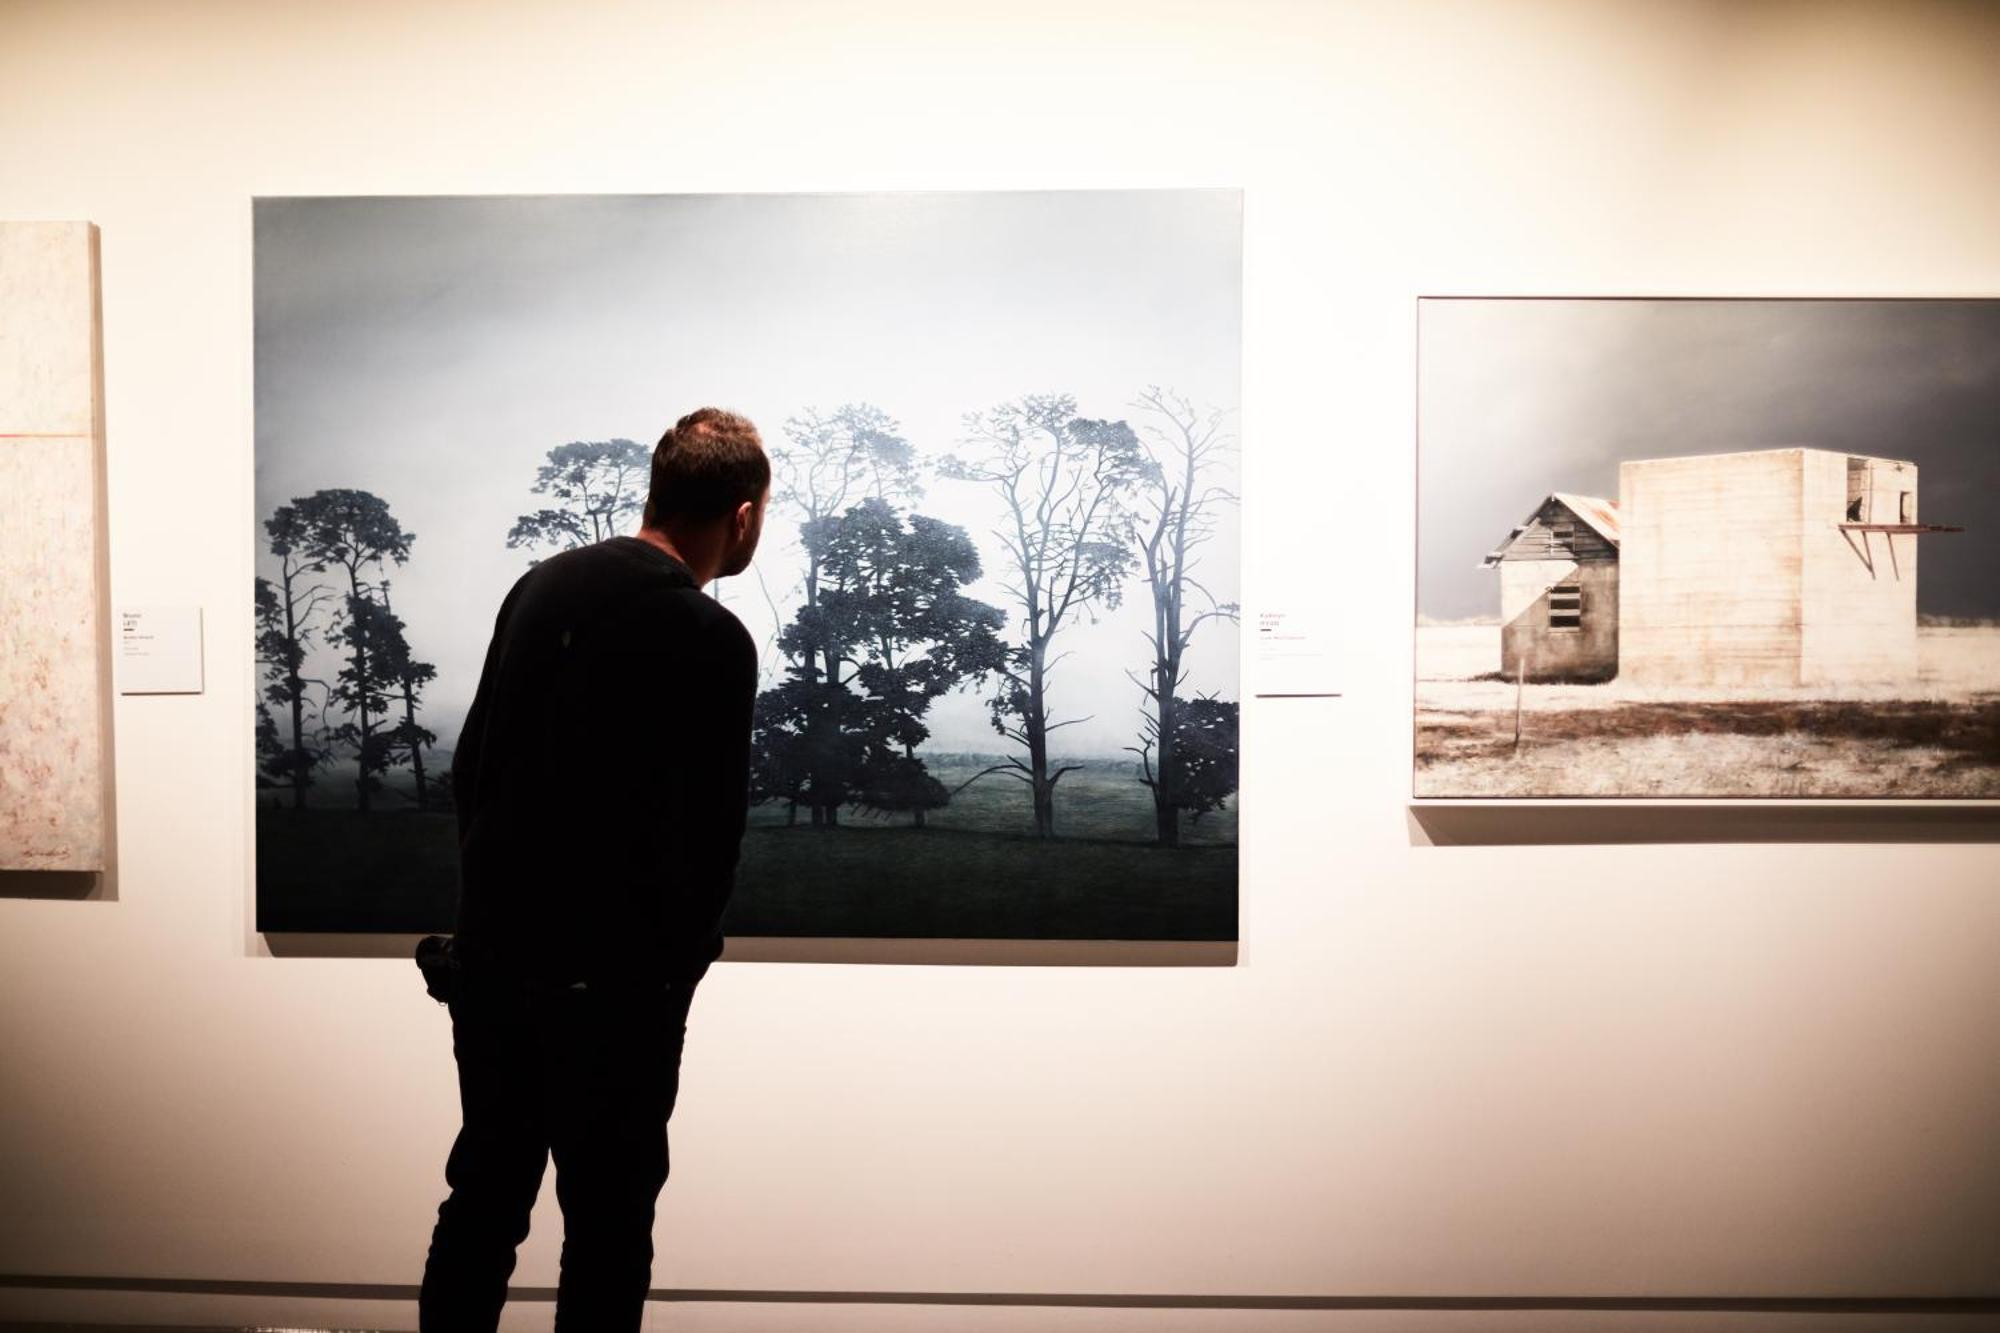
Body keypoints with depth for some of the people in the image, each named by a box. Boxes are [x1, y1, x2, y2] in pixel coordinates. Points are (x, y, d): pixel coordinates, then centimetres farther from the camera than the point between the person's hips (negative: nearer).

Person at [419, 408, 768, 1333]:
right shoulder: (711, 640, -16)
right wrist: (673, 970, 0)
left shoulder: (543, 584, 6)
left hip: (489, 955, 7)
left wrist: (492, 902, 15)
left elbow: (471, 764, 10)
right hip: (605, 978, -7)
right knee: (607, 1222, 8)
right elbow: (710, 834, -15)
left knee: (484, 1195, 19)